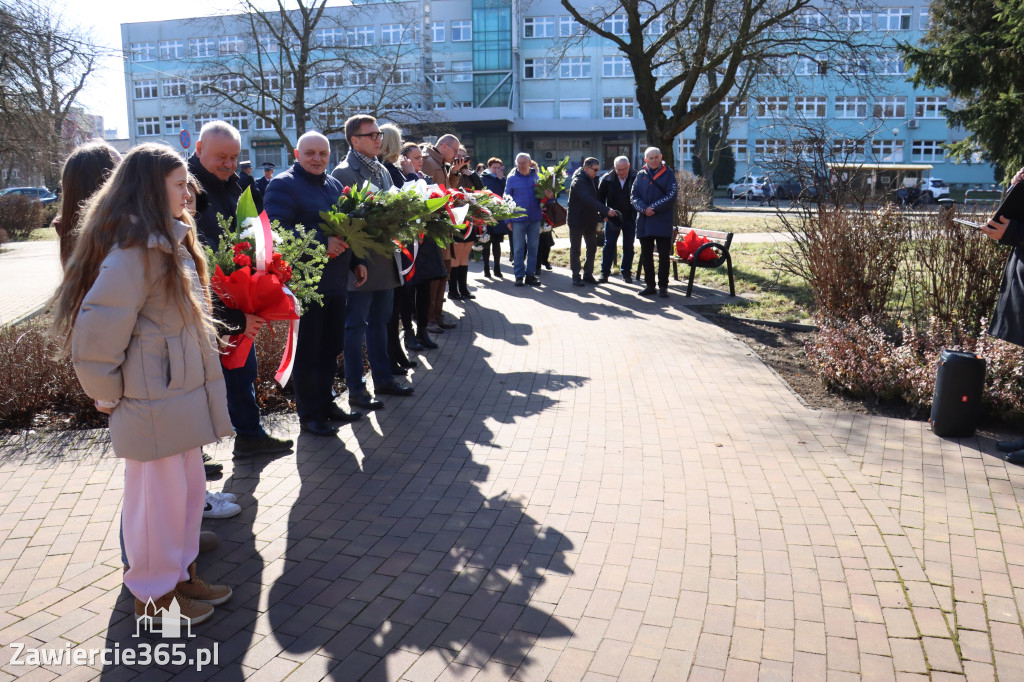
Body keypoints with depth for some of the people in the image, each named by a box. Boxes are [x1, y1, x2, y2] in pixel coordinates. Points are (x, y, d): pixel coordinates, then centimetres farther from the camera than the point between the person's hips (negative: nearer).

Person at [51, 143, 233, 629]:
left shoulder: (169, 241, 11)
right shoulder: (135, 249, -20)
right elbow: (96, 329, -24)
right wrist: (108, 394, -11)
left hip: (181, 394, 9)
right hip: (153, 402, -9)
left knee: (189, 489, 19)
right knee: (158, 497, 6)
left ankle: (180, 575, 36)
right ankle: (154, 598, 24)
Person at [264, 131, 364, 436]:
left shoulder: (334, 185, 16)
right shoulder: (283, 185, -9)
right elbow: (277, 231, -21)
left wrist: (355, 261, 13)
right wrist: (322, 243, -24)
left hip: (336, 282, 8)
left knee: (330, 347, 15)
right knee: (307, 351, 2)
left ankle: (325, 402, 30)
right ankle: (309, 414, 14)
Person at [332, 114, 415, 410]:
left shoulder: (383, 171, 14)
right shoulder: (343, 172, -10)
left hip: (385, 261, 8)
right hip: (361, 263, -8)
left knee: (379, 322, 17)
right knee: (356, 325, 2)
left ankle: (383, 378, 28)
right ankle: (355, 389, 11)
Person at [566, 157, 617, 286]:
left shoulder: (592, 180, 8)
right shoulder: (578, 181, -19)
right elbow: (589, 199, -32)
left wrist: (600, 215, 3)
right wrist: (606, 211, -39)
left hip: (590, 220, 8)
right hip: (577, 221, -8)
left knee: (592, 247, 8)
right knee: (575, 249, 2)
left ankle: (588, 274, 18)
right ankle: (576, 276, 8)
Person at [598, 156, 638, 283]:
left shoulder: (636, 178, -11)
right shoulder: (607, 179, -7)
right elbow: (600, 197, 2)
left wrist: (638, 213, -13)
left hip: (630, 219, 0)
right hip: (612, 218, 0)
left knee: (628, 246, 7)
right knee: (609, 245, 2)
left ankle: (626, 272, 18)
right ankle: (605, 272, 8)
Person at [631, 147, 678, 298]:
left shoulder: (668, 173, 1)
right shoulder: (641, 175, 10)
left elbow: (671, 195, -8)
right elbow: (634, 196, 3)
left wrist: (654, 208, -15)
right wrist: (644, 209, -15)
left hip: (663, 222, -4)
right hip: (644, 222, 4)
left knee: (664, 255, 0)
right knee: (646, 255, 9)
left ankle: (663, 286, 7)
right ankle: (650, 286, 19)